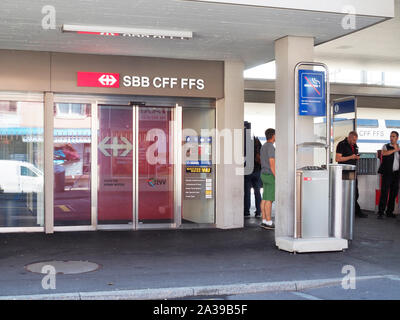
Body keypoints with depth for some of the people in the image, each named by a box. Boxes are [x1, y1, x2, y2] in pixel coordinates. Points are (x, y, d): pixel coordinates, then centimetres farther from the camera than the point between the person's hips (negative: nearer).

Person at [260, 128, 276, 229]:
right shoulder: (270, 147, -18)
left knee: (265, 199, 9)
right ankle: (269, 222, -4)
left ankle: (265, 221, 11)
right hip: (271, 176, -9)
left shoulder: (263, 147, 13)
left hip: (265, 175, 10)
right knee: (269, 200, -6)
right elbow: (272, 164, -22)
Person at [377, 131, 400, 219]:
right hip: (387, 173, -4)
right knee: (384, 192, -9)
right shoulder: (386, 146, 5)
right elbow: (384, 153, -18)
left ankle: (389, 212, 15)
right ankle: (380, 212, -7)